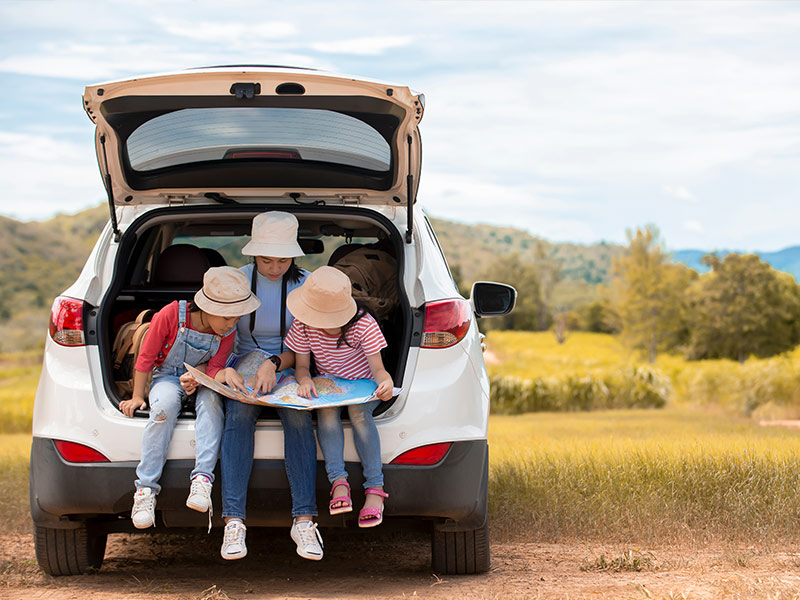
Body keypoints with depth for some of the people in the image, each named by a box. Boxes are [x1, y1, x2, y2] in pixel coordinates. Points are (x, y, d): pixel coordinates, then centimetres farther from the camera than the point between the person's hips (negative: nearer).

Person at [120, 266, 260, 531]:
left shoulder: (227, 331, -9)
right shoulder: (170, 315, -19)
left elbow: (213, 370, -10)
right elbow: (146, 357, -8)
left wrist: (225, 373, -34)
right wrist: (137, 396, -3)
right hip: (168, 377, -2)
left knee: (211, 400, -35)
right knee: (165, 405, -37)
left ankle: (202, 479, -43)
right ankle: (146, 489, -34)